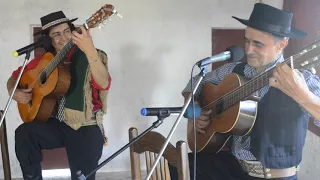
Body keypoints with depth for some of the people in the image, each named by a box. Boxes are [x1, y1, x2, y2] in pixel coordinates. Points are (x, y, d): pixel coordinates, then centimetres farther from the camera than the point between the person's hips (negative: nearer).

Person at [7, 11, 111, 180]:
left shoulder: (88, 57, -8)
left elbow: (104, 84, -28)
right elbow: (15, 76, 18)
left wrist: (90, 51, -43)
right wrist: (14, 92, -6)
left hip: (85, 127, -3)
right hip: (54, 123, 3)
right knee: (24, 133, -24)